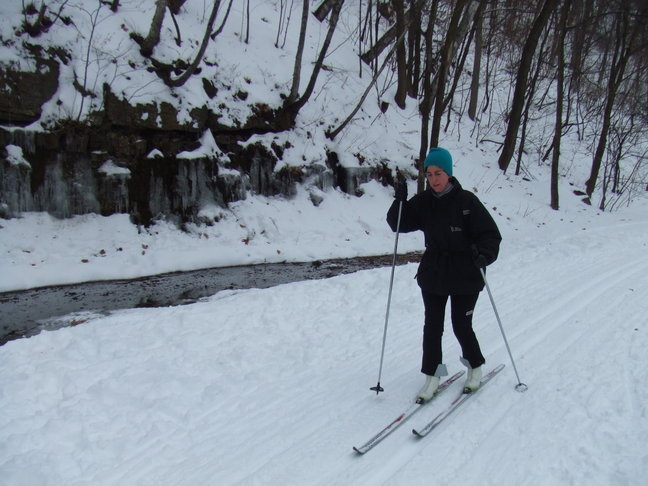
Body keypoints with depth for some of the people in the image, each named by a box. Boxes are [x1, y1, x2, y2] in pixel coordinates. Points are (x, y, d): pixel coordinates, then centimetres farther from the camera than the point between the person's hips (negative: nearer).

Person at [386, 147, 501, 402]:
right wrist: (400, 201, -17)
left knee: (462, 326, 7)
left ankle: (475, 367, 34)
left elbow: (491, 234, -10)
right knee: (432, 326, 7)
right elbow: (397, 224, -1)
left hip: (465, 276, -3)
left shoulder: (466, 201, -11)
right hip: (433, 275, 3)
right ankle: (432, 376, 22)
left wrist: (485, 255, -29)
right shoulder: (423, 202, 0)